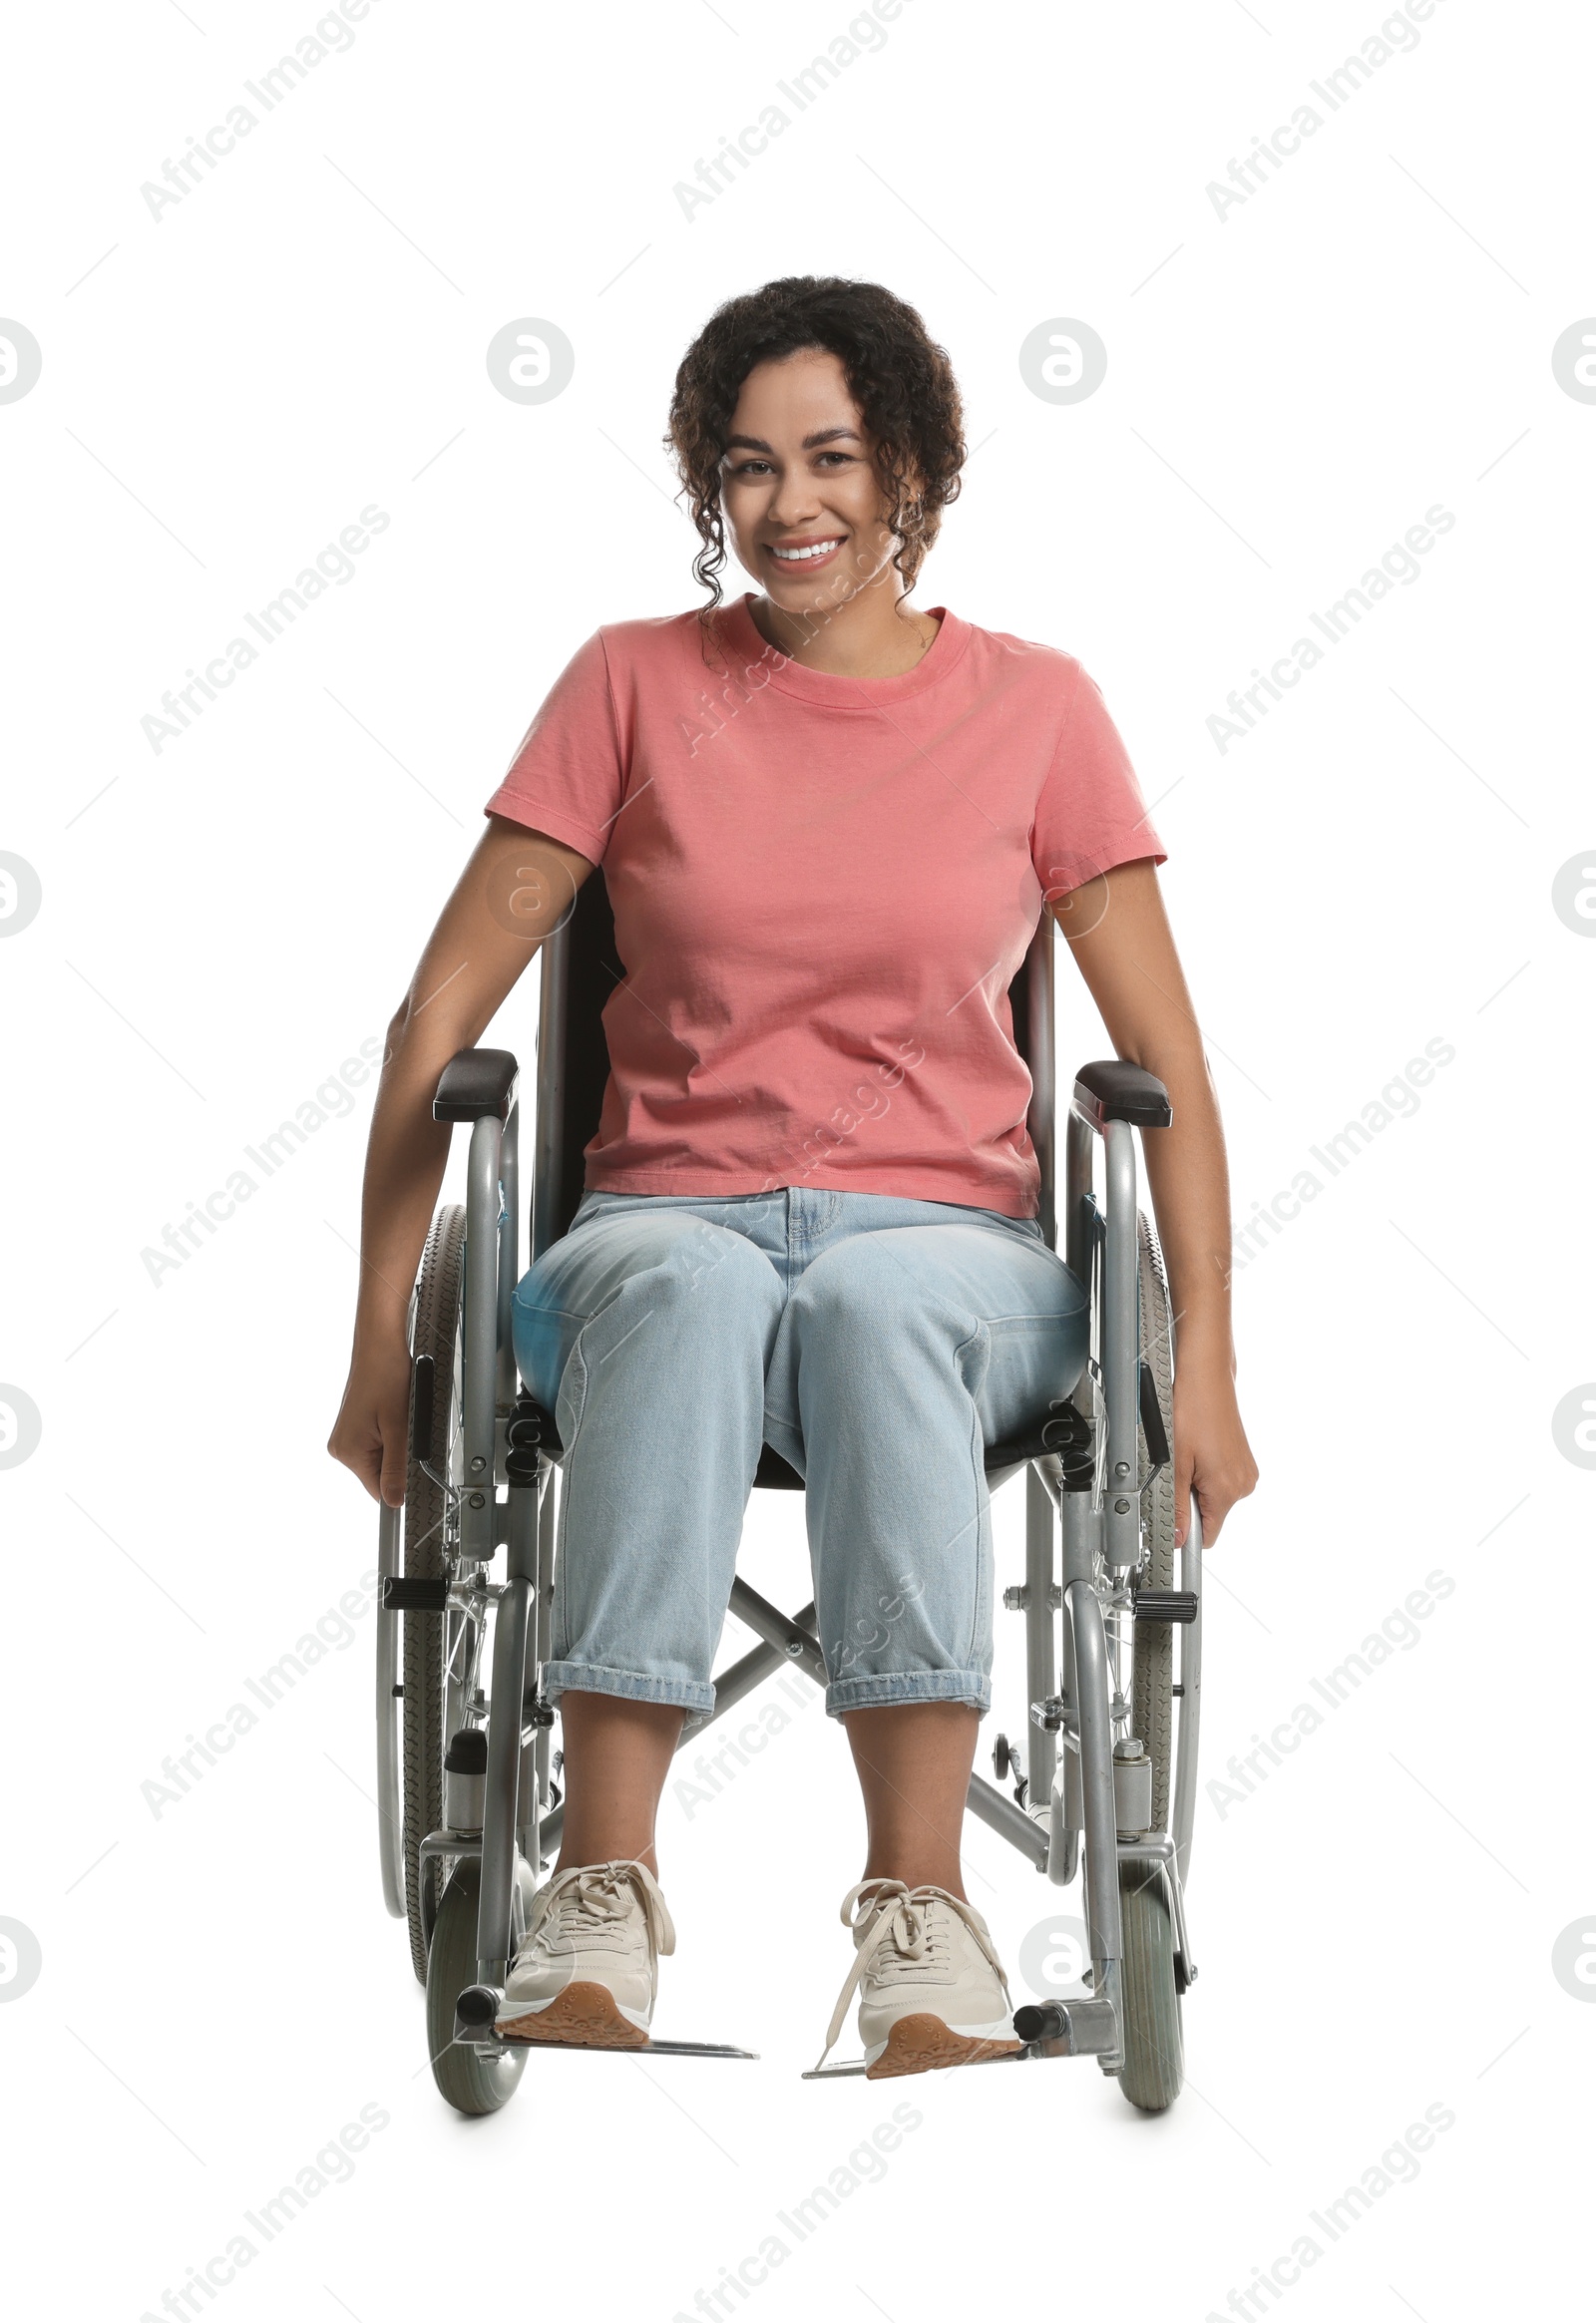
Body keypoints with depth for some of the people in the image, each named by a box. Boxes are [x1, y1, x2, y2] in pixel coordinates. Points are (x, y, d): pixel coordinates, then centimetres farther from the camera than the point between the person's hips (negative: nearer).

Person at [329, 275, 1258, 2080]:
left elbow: (1165, 1064, 4)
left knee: (867, 1299, -38)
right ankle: (604, 1890, -41)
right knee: (690, 1289, -38)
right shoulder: (636, 684, 6)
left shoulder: (1036, 708, 6)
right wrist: (382, 1331, -2)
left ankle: (920, 1903, -42)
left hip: (948, 1243, 0)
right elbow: (443, 1010, 5)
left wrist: (1204, 1368, -7)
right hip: (665, 1230, 0)